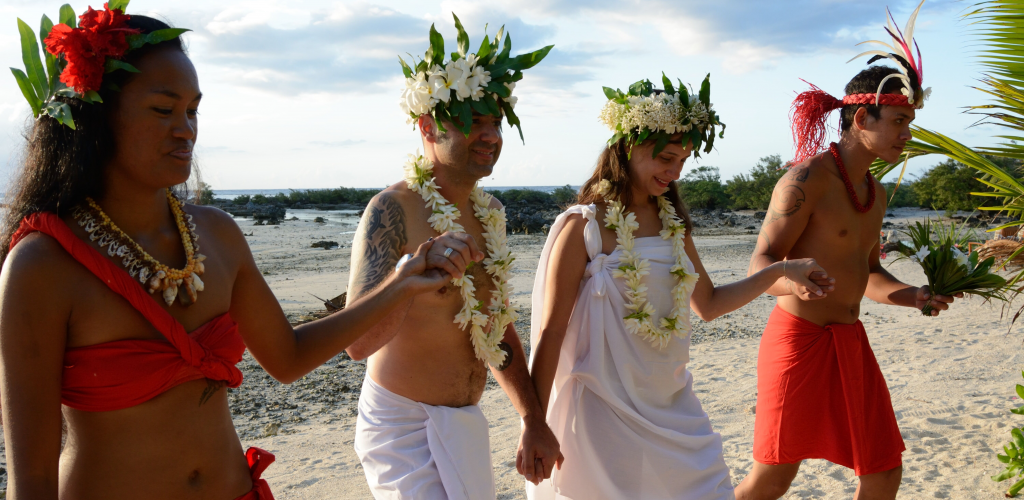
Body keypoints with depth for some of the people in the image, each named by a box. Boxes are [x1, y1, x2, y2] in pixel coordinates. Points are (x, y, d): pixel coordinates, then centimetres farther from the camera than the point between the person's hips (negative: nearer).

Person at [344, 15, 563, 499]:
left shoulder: (490, 212, 6)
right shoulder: (393, 209, -17)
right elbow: (359, 342, -26)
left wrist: (534, 422, 9)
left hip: (465, 424, 7)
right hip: (403, 427, -7)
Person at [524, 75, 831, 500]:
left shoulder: (673, 224, 9)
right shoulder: (584, 226, -11)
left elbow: (708, 304, 20)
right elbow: (550, 332, -12)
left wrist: (780, 272, 11)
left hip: (672, 406, 6)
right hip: (605, 412, -6)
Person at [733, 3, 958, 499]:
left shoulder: (875, 192, 13)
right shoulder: (806, 179, -15)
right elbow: (759, 265, -19)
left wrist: (913, 295, 3)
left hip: (849, 341, 8)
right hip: (799, 337, -8)